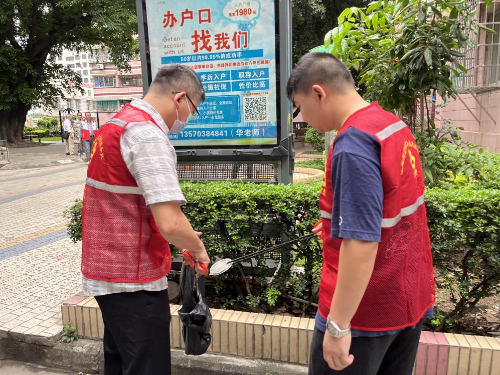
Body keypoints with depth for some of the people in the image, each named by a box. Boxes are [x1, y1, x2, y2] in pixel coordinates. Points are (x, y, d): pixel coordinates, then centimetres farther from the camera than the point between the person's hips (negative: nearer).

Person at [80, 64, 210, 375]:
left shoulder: (117, 124, 9)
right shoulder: (148, 135, -21)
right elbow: (170, 224, -30)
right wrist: (198, 248, -8)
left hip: (106, 269, 10)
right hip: (133, 279, -9)